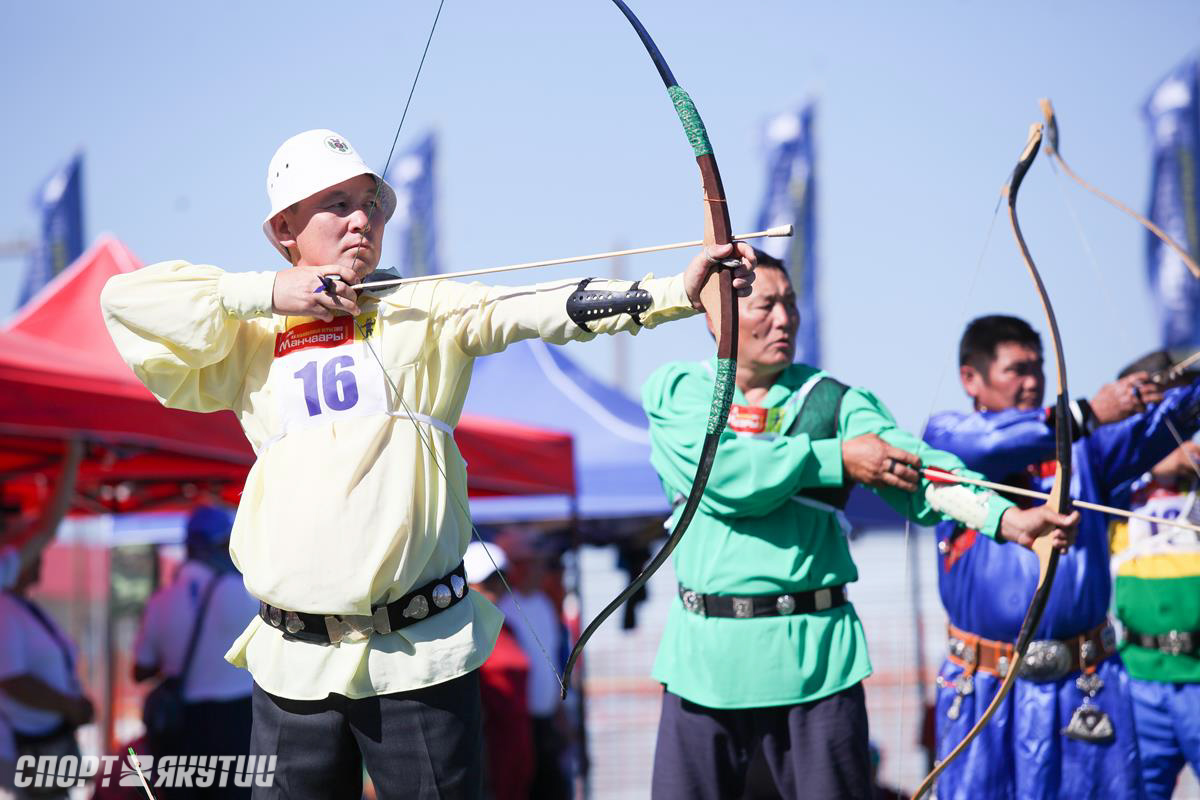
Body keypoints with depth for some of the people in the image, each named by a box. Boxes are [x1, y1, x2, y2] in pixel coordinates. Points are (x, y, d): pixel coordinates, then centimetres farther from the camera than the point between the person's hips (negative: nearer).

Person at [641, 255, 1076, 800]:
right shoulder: (674, 392, 4)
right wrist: (836, 459, -16)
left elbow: (914, 465, -12)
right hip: (704, 652, 0)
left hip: (811, 653, 0)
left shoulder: (831, 402, 4)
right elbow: (719, 472, -15)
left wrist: (1008, 518, -28)